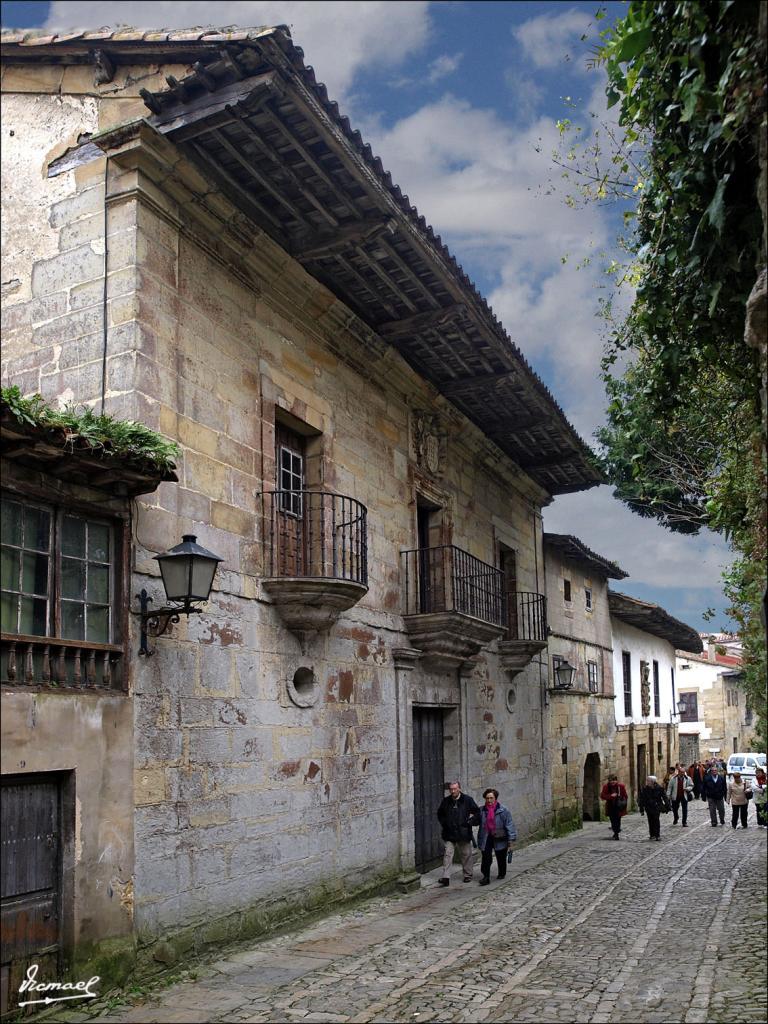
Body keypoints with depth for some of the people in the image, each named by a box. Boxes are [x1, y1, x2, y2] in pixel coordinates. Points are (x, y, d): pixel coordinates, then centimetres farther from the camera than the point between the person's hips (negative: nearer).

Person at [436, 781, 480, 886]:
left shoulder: (467, 800, -4)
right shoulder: (446, 801, 4)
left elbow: (477, 812, 3)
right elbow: (440, 814, 20)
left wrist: (470, 822, -7)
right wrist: (444, 824, 7)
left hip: (464, 833, -1)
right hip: (449, 834, 2)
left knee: (466, 854, 10)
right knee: (448, 854, -6)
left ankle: (468, 875, 26)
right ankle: (446, 877, -8)